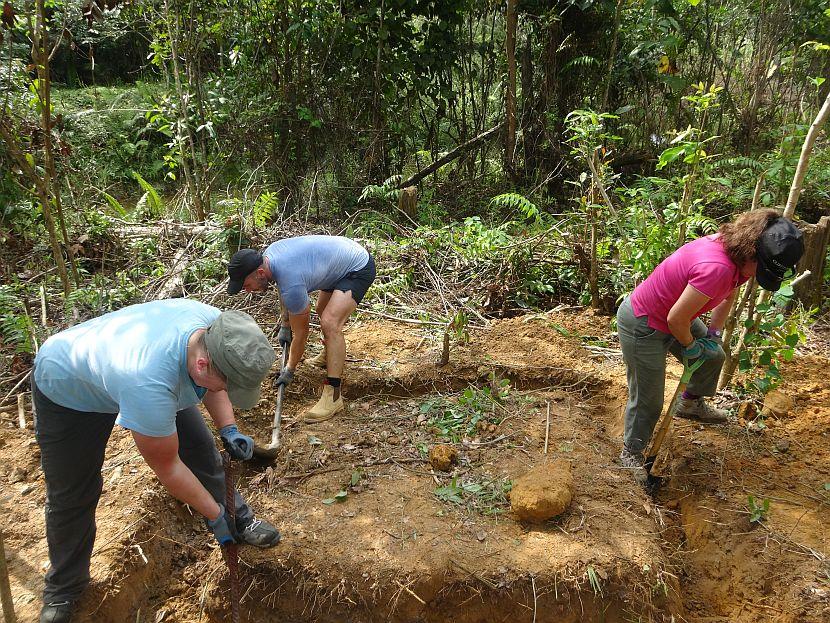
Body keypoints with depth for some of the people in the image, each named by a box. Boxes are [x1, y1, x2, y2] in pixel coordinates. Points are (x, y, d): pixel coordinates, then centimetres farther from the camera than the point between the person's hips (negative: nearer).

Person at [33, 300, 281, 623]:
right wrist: (214, 515, -17)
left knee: (199, 446, 2)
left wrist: (228, 429, -15)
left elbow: (212, 384, -2)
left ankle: (239, 520, 22)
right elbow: (167, 467, -29)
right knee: (71, 496, 5)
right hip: (67, 392, -6)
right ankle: (62, 590, 28)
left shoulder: (216, 325, -29)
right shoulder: (148, 384, -47)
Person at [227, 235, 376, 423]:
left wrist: (289, 370, -6)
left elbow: (301, 332, -19)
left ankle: (333, 395, -24)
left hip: (359, 269, -10)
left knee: (330, 323, -26)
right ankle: (331, 354, 54)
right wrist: (285, 325, 19)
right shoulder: (269, 253, -9)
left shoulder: (292, 285, -33)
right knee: (323, 310, 29)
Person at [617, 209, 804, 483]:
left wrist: (713, 334, 6)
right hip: (642, 325, -9)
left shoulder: (735, 249, -8)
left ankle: (690, 404, 48)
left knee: (713, 356, 23)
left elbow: (727, 296, 13)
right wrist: (690, 346, -10)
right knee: (648, 399, 2)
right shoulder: (716, 268, -38)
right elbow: (676, 319, -30)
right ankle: (631, 453, 24)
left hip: (670, 314, 9)